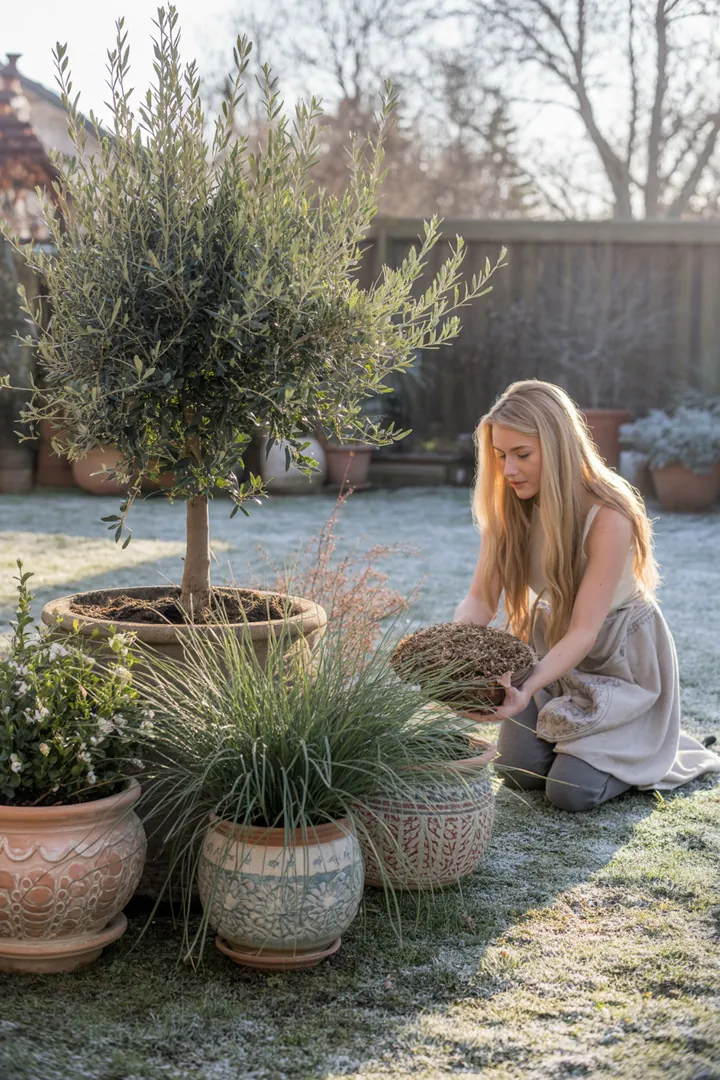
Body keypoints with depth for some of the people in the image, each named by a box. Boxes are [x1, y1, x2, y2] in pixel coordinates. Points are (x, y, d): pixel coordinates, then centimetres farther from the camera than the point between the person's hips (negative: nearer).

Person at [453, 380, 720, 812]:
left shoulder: (608, 516, -31)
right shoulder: (507, 508, -13)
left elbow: (584, 633, -33)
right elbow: (480, 599, -16)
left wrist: (528, 690, -49)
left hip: (618, 658, -5)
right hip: (549, 645, 5)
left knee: (573, 790, -16)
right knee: (520, 772, -8)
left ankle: (660, 751, 15)